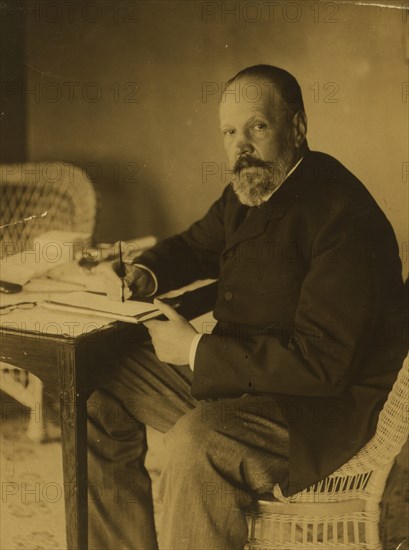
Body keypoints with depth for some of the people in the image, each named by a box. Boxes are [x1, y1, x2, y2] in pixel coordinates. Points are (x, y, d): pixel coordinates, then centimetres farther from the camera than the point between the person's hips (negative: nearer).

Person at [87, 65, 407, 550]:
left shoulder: (344, 218, -24)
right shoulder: (248, 191, 4)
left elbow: (323, 362, -28)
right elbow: (196, 245, 24)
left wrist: (196, 351, -23)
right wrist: (144, 274, 1)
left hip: (323, 400, -9)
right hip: (231, 368, 9)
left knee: (197, 442, -36)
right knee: (101, 395, 4)